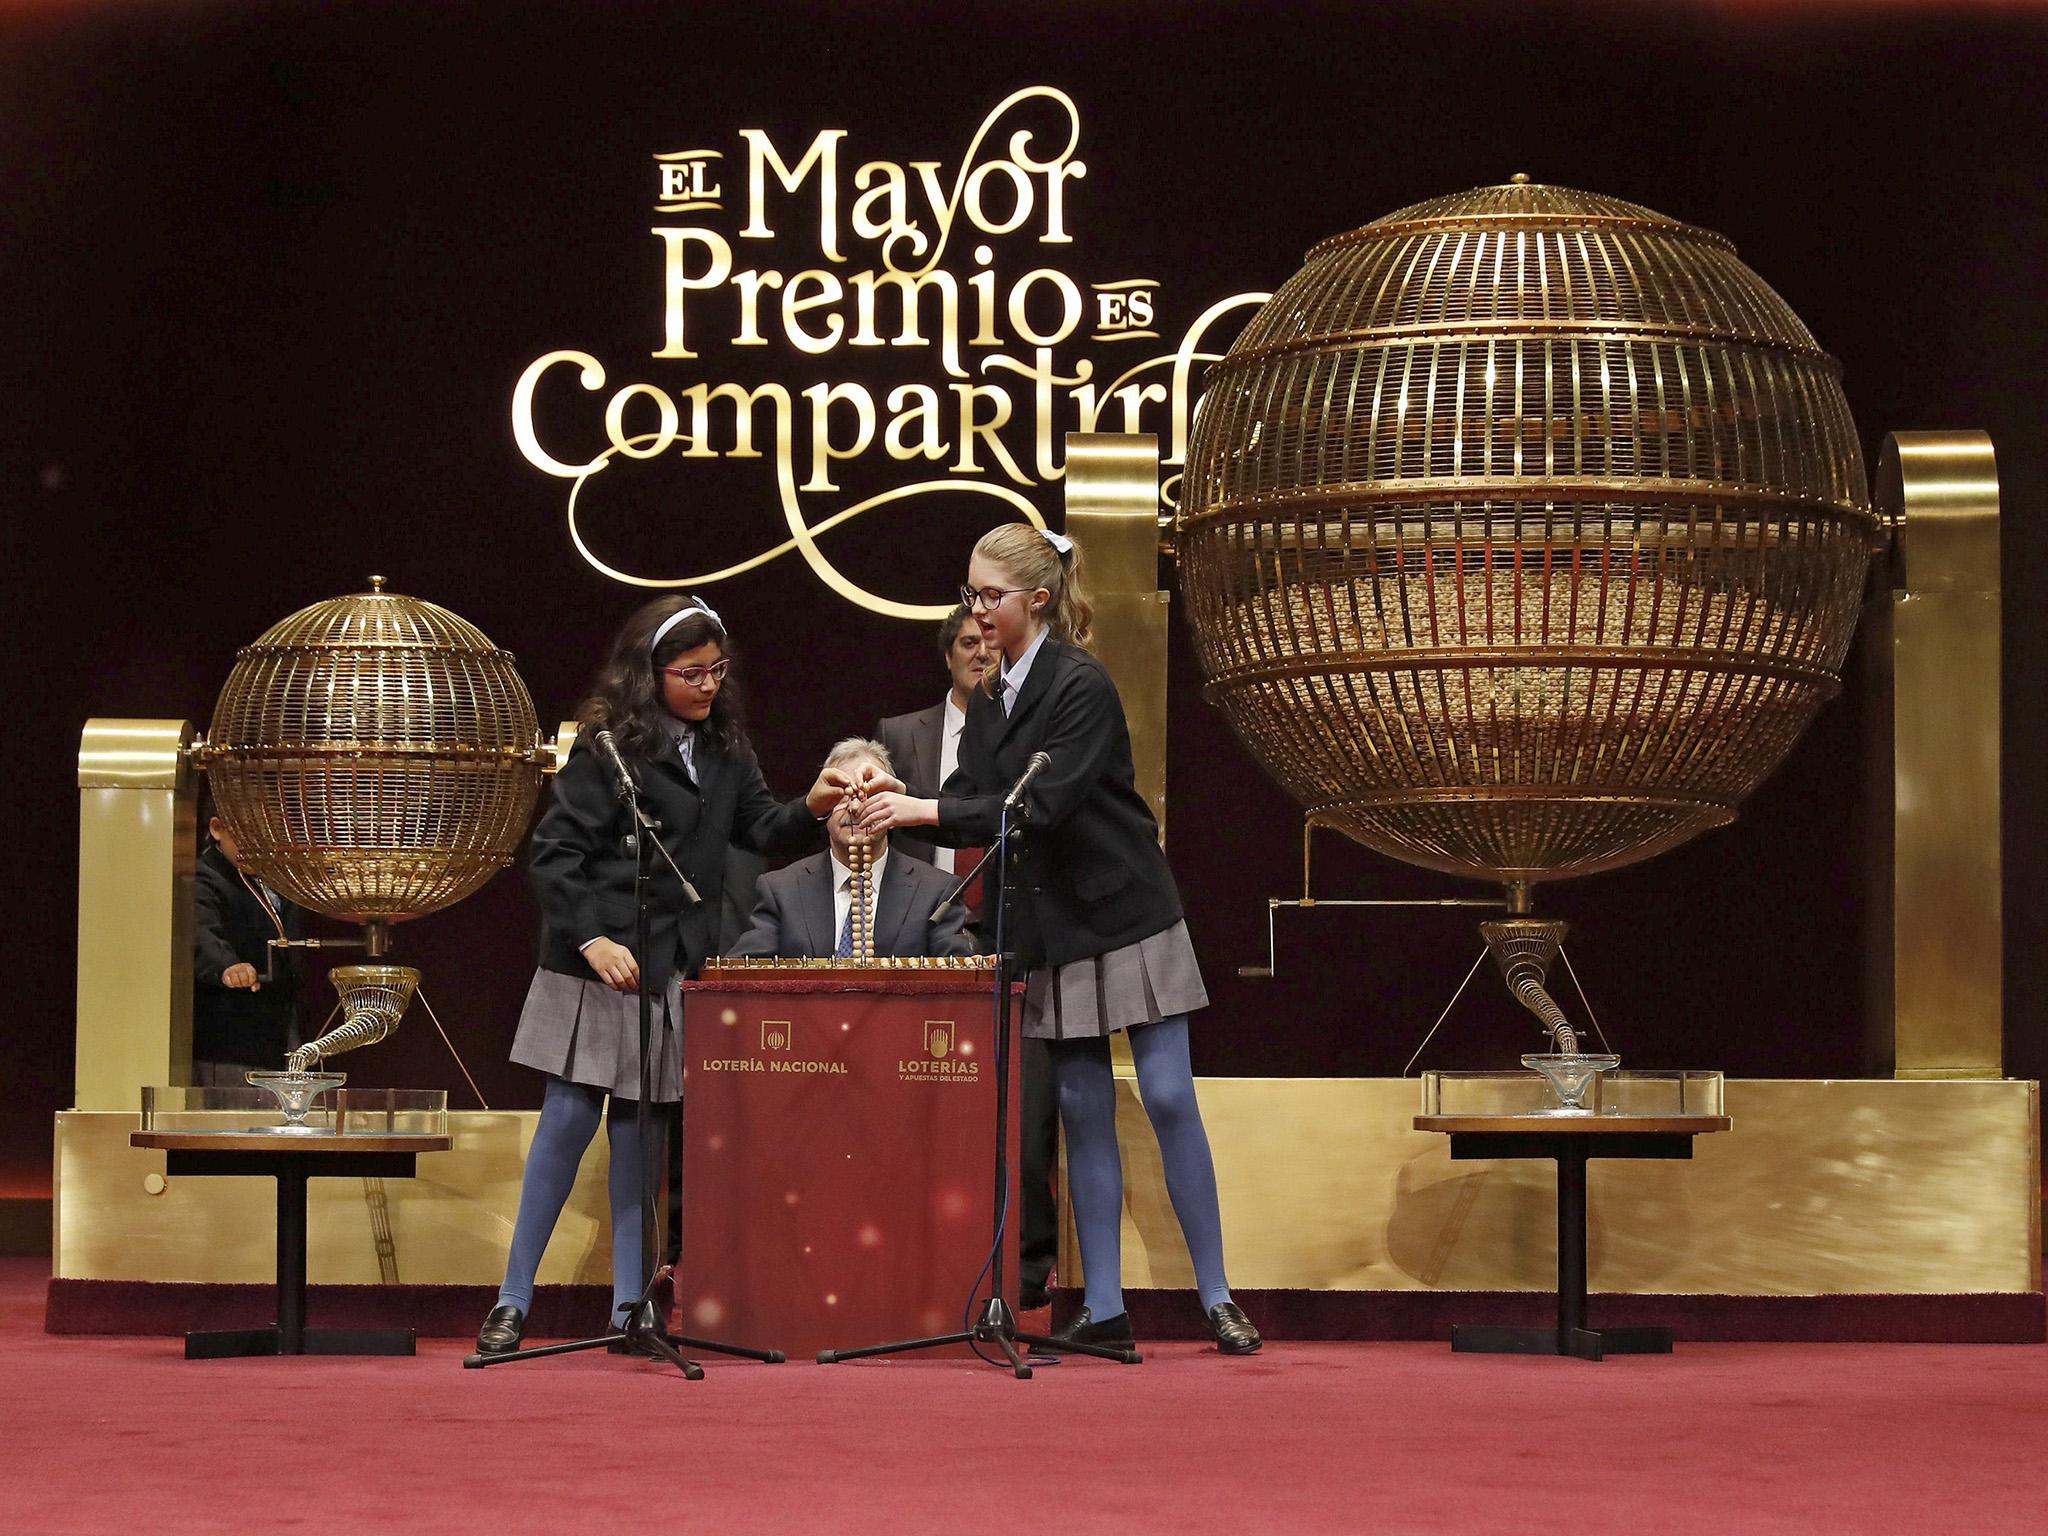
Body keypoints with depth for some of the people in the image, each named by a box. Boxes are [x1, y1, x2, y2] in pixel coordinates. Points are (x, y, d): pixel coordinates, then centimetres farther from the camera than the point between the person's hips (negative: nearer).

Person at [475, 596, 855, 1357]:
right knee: (569, 1120, -5)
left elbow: (759, 828, 12)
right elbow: (555, 853, -12)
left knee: (640, 1125, 8)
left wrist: (810, 809, -8)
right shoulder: (608, 746, -10)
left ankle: (630, 1303, 11)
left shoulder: (722, 748, 8)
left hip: (671, 966, 6)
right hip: (597, 965, -6)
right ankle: (512, 1301, 1)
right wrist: (591, 937, -21)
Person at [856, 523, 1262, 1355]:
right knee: (1082, 1112, 6)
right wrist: (906, 801, -12)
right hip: (1053, 928, 7)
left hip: (1124, 916, -7)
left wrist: (925, 810, -24)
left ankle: (1217, 1298, 2)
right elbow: (974, 804, 8)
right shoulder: (990, 699, 8)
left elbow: (1042, 805, -23)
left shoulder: (1081, 686, -15)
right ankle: (1103, 1308, 8)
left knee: (1169, 1100, -5)